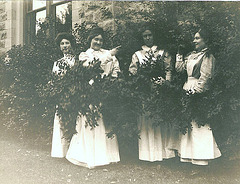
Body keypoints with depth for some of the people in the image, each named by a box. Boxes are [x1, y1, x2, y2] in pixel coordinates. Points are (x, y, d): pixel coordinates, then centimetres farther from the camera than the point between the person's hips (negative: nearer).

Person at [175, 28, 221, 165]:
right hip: (188, 90, 8)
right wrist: (179, 55, 12)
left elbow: (205, 77, -13)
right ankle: (188, 154, 19)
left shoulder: (208, 56, -6)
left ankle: (200, 156, 5)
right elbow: (179, 68, 15)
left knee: (199, 123, -5)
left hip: (199, 93, -8)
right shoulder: (192, 55, 17)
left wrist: (196, 90, -18)